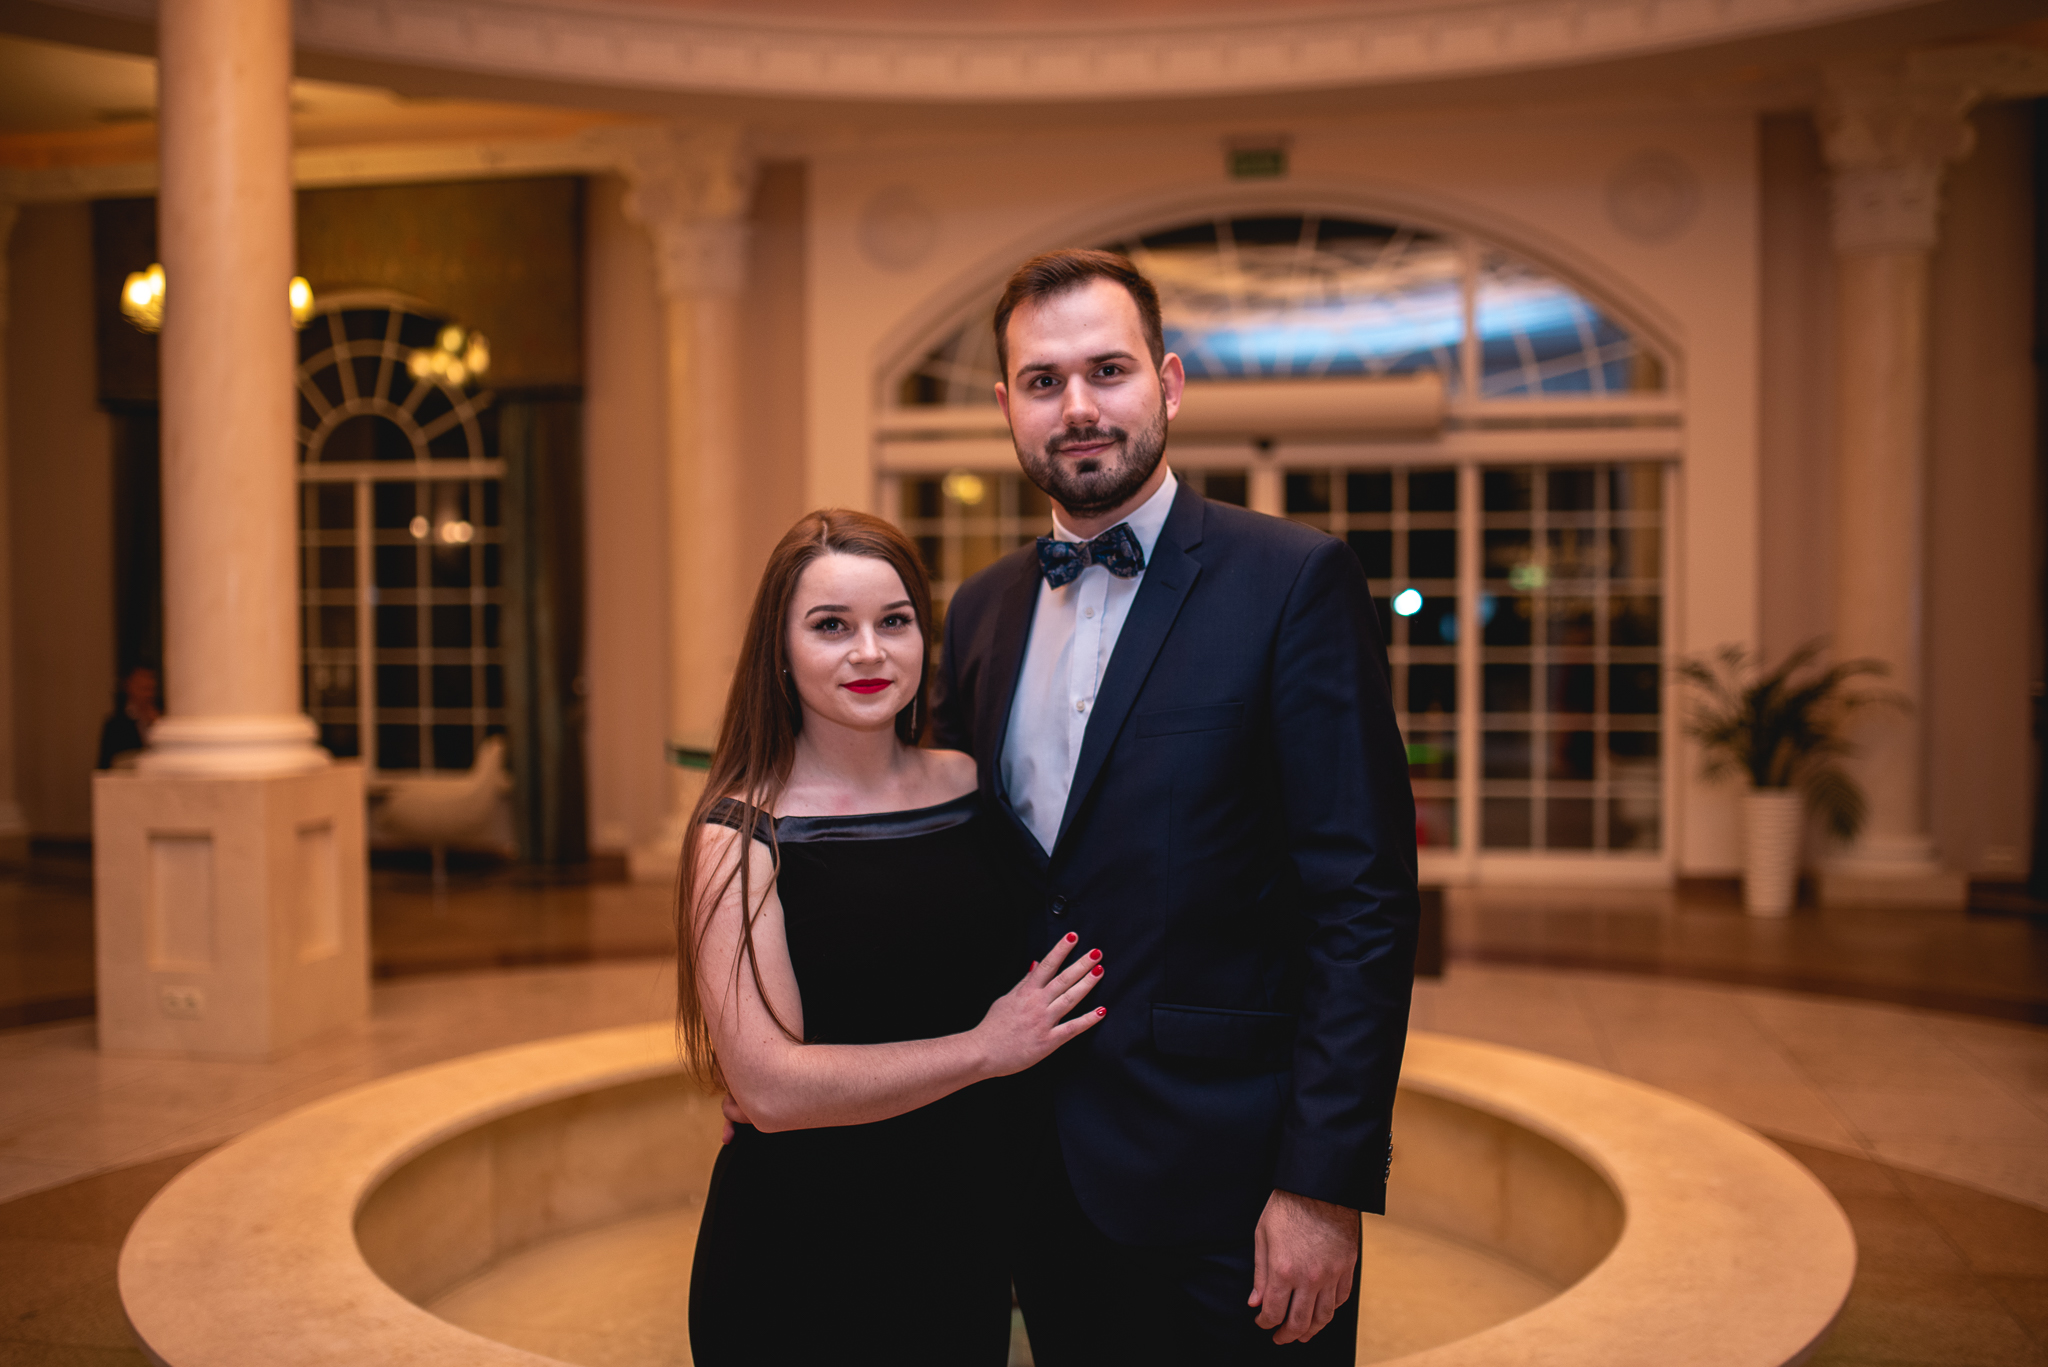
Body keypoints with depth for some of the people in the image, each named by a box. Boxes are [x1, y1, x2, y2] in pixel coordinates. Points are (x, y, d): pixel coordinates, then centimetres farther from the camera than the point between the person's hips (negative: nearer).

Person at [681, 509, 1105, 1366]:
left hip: (965, 1233, 4)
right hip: (800, 1257, -4)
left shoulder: (972, 789, 1)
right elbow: (768, 1085, -20)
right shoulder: (743, 836, -12)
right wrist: (980, 1049, -17)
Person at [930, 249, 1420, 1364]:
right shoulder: (981, 611, 7)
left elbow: (1365, 903, -14)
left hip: (1223, 1178, -5)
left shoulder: (1294, 581, -10)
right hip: (1044, 1178, 5)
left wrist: (1325, 1184, -17)